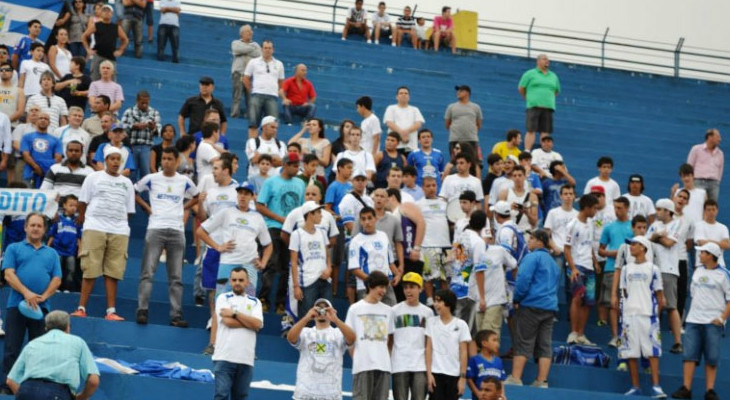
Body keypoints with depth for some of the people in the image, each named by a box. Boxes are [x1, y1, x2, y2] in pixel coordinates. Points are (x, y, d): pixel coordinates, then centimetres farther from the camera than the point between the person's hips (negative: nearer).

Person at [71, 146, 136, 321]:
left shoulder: (127, 183, 15)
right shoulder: (94, 178, 7)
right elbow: (82, 202, 9)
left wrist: (121, 225, 12)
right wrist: (82, 219, 11)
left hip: (119, 232, 2)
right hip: (95, 228, -2)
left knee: (113, 273, -1)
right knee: (90, 270, -5)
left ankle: (111, 311, -1)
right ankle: (81, 308, -3)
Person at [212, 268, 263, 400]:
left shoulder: (255, 302, 13)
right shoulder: (223, 298, 6)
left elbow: (258, 324, -4)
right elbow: (228, 321, -10)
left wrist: (235, 314, -8)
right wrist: (249, 322, -1)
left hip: (246, 359, 3)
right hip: (225, 357, -3)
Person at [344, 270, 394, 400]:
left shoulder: (387, 311, 13)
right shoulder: (355, 309, 5)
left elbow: (388, 339, 16)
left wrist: (387, 359, 4)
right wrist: (356, 359, -3)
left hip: (383, 365, 3)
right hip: (362, 365, -3)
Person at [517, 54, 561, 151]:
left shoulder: (553, 76, 17)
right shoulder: (530, 74, 5)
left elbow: (557, 91, 26)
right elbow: (521, 88, 7)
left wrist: (548, 98, 16)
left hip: (548, 107, 4)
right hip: (534, 106, -4)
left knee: (546, 132, 0)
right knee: (531, 131, -10)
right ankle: (527, 152, -12)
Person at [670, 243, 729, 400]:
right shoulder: (698, 271, 11)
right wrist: (695, 311, 12)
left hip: (713, 322, -4)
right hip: (693, 320, 4)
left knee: (712, 358, -1)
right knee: (690, 355, -2)